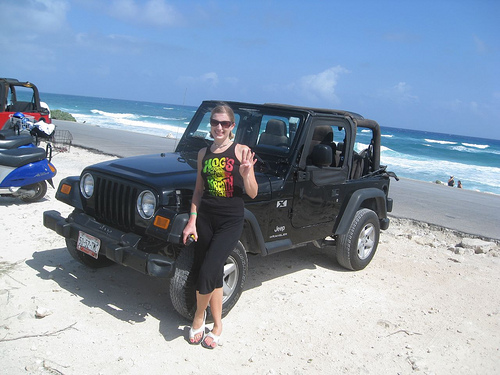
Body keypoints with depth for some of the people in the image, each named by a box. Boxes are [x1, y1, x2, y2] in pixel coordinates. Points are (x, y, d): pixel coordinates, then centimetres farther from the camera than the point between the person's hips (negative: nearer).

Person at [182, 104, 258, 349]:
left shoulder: (241, 151, -4)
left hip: (230, 221, -4)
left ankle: (199, 316, 15)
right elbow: (199, 190, 11)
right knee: (214, 274, 11)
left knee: (207, 273, -12)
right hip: (205, 218, 4)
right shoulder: (204, 153, 9)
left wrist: (245, 174, -24)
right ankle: (217, 325, 27)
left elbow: (253, 194, -5)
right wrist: (192, 220, 3)